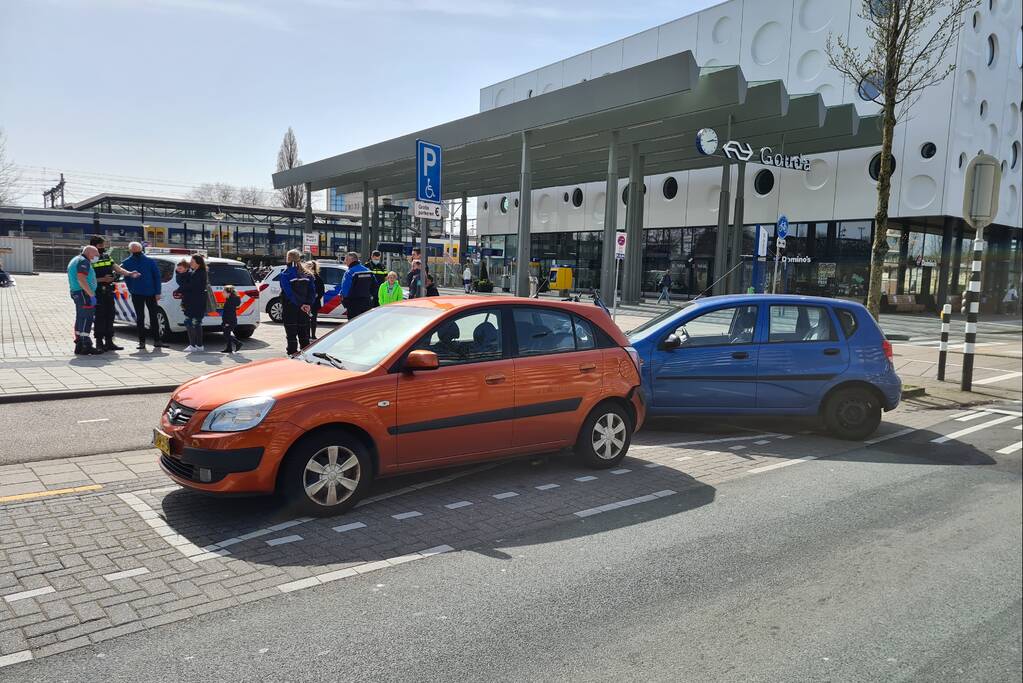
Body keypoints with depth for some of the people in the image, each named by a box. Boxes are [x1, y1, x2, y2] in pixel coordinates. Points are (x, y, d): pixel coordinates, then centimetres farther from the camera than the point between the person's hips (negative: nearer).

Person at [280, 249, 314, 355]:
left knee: (291, 334, 1)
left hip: (290, 309, -4)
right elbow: (313, 291, 1)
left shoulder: (285, 274, -8)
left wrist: (300, 305, -17)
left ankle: (292, 353, 0)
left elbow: (289, 293, -17)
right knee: (304, 334, 11)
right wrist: (308, 304, -6)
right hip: (304, 310, 4)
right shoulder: (307, 274, 7)